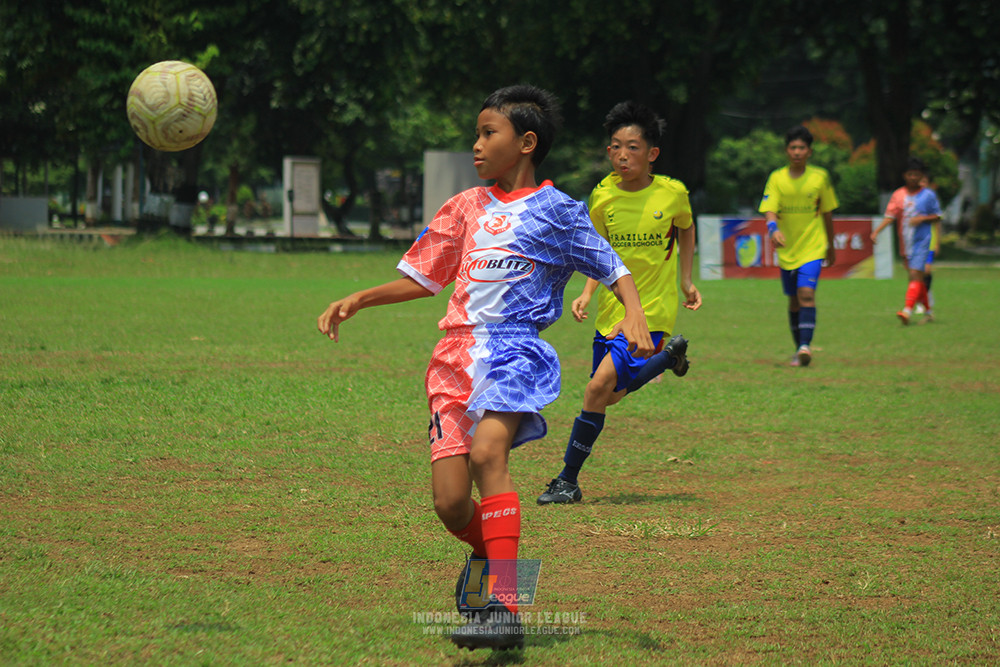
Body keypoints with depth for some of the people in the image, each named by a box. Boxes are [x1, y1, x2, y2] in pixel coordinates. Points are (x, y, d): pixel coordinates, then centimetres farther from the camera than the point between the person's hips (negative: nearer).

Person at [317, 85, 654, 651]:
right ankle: (488, 551, 31)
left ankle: (507, 606, -36)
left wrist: (635, 316, -13)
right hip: (456, 354, 5)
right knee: (451, 504, -6)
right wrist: (356, 301, 17)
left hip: (514, 348, -5)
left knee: (487, 452, -32)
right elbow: (424, 278, 27)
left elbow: (614, 270, 6)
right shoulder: (467, 208, 19)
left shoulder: (556, 211, 4)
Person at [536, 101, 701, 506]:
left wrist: (686, 280, 9)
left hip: (653, 309, -5)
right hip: (613, 308, 5)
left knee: (599, 388, -18)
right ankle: (669, 355, 42)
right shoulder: (602, 197, -5)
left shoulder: (672, 193, -11)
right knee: (610, 396, 16)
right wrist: (587, 294, -4)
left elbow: (686, 229, 12)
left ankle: (568, 480, -6)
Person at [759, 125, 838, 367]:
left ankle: (805, 345, -26)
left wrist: (831, 246, 16)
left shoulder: (820, 177, 0)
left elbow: (827, 213, 10)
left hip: (813, 247, -2)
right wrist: (773, 229, -31)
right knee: (794, 301, 10)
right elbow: (769, 210, -9)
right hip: (787, 249, 2)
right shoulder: (777, 178, 0)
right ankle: (799, 349, 21)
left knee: (806, 293, -20)